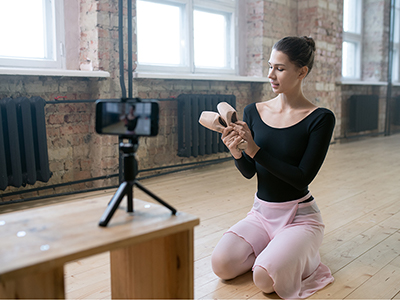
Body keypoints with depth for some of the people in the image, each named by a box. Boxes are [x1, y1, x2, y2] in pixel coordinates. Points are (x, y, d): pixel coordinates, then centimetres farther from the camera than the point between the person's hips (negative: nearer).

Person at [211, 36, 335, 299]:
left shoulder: (320, 119, -12)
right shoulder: (254, 112, 0)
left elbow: (302, 177, -17)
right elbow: (249, 172, 2)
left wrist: (254, 149, -24)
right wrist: (236, 152, -21)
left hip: (299, 215, -4)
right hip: (261, 211, 4)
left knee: (265, 279, -24)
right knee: (222, 264, -17)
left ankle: (301, 253, 9)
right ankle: (273, 249, 12)